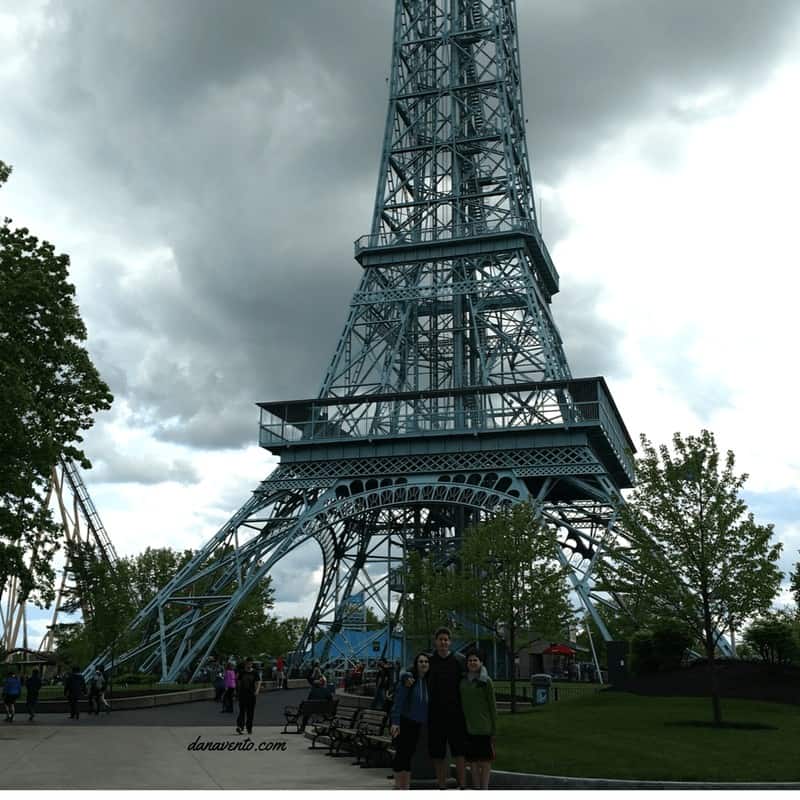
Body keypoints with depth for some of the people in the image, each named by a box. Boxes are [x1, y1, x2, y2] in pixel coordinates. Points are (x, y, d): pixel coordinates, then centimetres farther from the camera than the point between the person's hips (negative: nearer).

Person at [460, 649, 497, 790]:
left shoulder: (486, 681, -6)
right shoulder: (463, 680, 6)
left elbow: (492, 705, -4)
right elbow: (461, 702, 11)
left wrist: (494, 728, -5)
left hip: (483, 727, -4)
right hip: (468, 726, 4)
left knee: (485, 760, 4)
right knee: (472, 760, 9)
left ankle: (484, 788, 12)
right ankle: (476, 787, 18)